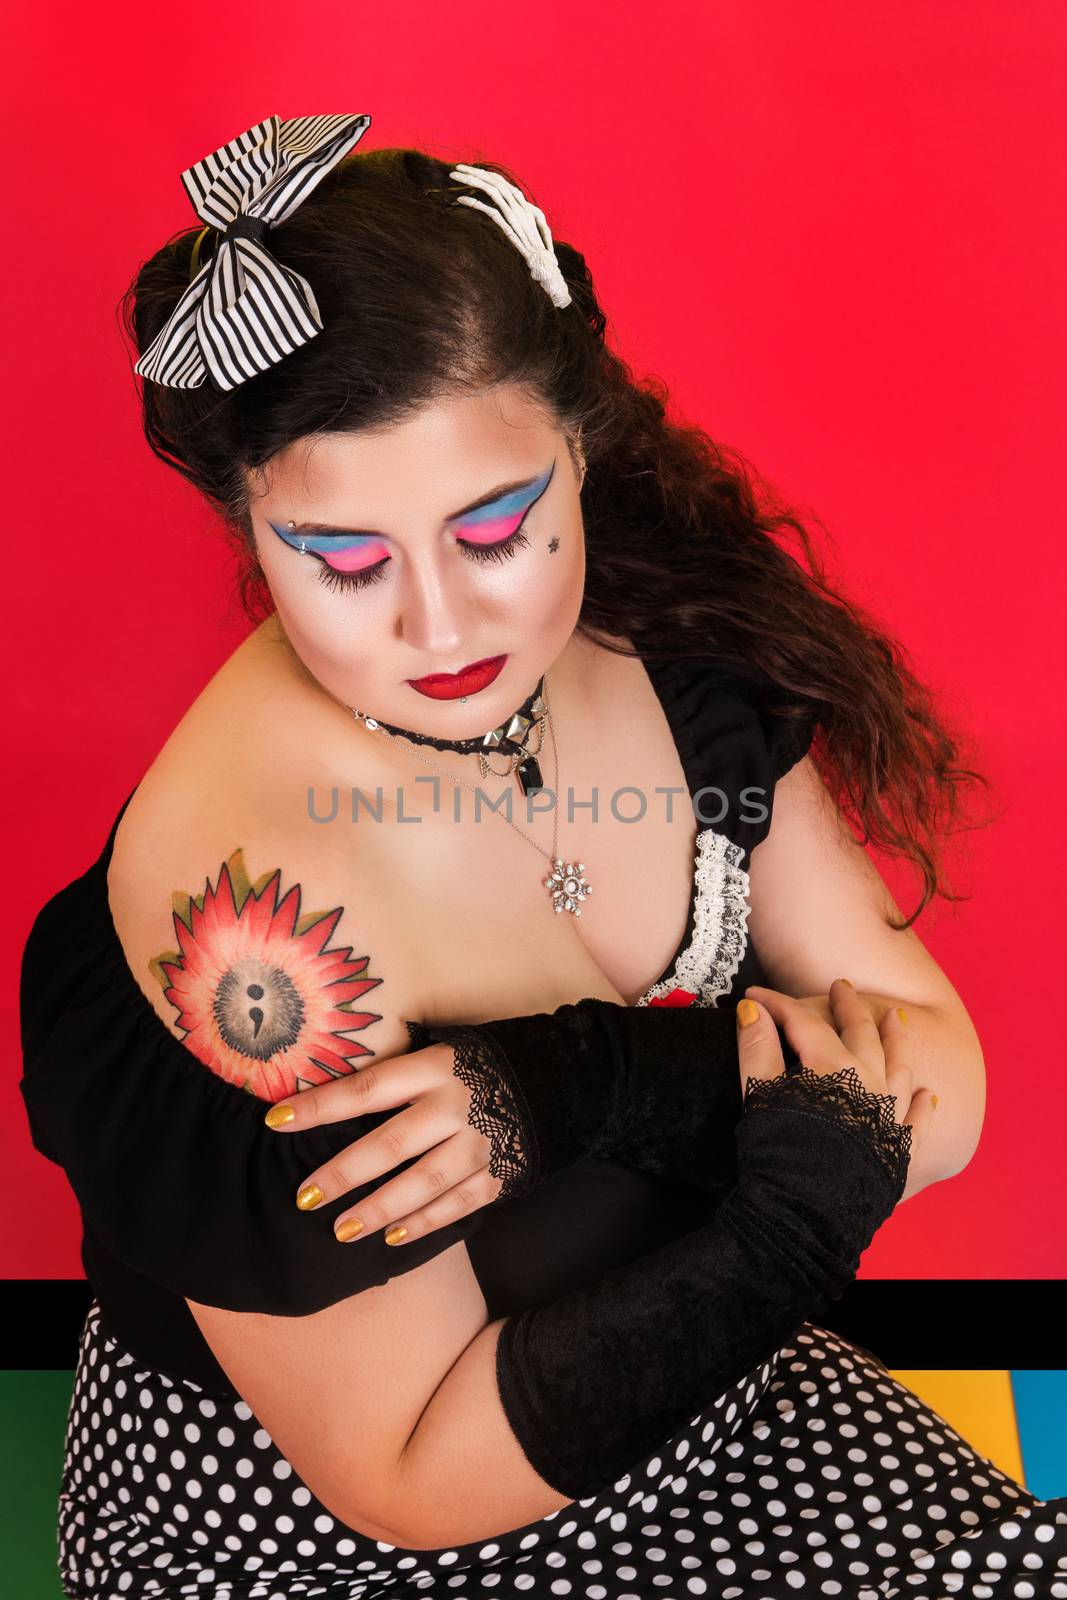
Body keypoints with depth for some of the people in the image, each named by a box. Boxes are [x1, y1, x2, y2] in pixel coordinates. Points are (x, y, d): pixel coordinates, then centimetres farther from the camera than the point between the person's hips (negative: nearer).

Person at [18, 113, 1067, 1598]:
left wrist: (596, 1083, -27)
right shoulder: (237, 927, -28)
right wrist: (805, 1204, -26)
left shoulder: (662, 646, -13)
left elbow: (940, 1094, -10)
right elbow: (415, 1475, -18)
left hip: (694, 1385, 5)